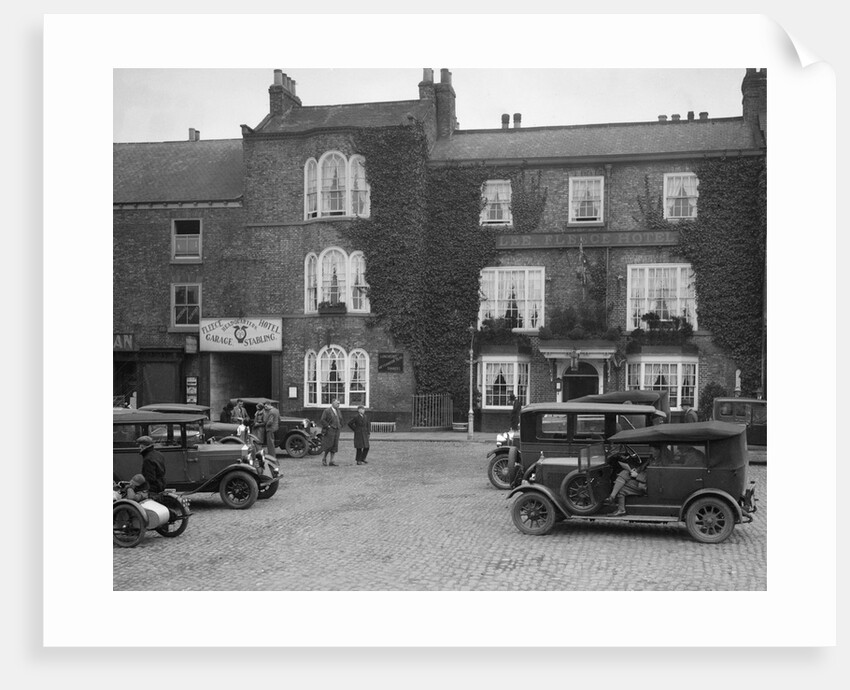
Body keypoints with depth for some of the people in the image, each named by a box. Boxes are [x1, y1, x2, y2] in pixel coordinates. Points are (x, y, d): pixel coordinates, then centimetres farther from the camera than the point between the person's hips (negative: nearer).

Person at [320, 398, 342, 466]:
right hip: (329, 431, -7)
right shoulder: (327, 411, -7)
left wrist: (340, 425, 12)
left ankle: (331, 461, 6)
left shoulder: (338, 411, 14)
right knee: (329, 445, -7)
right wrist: (328, 426, -15)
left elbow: (340, 419, 27)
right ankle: (324, 458, 13)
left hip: (336, 431, 7)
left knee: (334, 446, 3)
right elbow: (323, 420, -13)